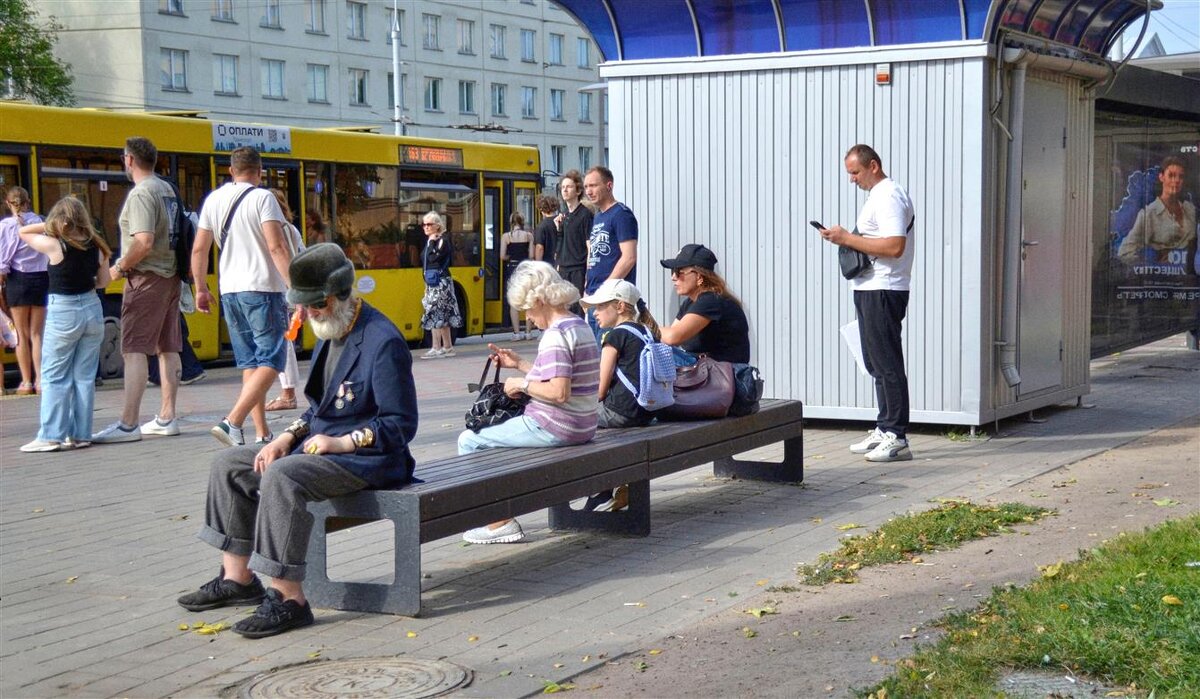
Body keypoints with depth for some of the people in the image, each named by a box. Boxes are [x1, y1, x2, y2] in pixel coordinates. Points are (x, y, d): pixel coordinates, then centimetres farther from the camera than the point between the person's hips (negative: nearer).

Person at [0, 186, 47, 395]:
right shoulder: (39, 221, 2)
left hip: (18, 278, -2)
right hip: (41, 277, 3)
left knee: (22, 334, 7)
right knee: (37, 333, 9)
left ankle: (26, 382, 6)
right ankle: (40, 380, 4)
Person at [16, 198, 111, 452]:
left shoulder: (54, 245, -12)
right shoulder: (96, 247, 0)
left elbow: (23, 232, 2)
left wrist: (49, 226, 6)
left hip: (62, 312, -5)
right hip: (91, 308, 5)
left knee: (54, 377, 3)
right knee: (84, 377, 9)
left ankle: (51, 436, 0)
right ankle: (81, 434, 11)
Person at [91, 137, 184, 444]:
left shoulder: (141, 194, -15)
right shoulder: (168, 190, 12)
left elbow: (144, 242, -25)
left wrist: (120, 267, -10)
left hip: (146, 278, -9)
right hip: (171, 275, 9)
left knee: (134, 350, -9)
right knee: (168, 348, 10)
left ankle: (128, 425, -11)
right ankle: (166, 418, 15)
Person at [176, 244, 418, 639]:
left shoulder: (383, 342, -17)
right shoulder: (329, 333, 12)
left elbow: (400, 425, -18)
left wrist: (341, 442, -22)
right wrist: (289, 437, 3)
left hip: (364, 455, -10)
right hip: (320, 442, 10)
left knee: (281, 476, -34)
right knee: (229, 463, 7)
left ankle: (288, 598, -29)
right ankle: (238, 578, 12)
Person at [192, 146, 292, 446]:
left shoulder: (213, 200, 10)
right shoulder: (262, 198, -7)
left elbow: (199, 249, 12)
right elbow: (277, 247, -16)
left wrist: (201, 289, 22)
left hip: (230, 291, 6)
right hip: (262, 288, -6)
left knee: (250, 364, 12)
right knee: (270, 363, -5)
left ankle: (262, 434, 11)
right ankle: (232, 422, -20)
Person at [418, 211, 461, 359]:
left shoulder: (443, 241, -10)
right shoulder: (429, 241, 15)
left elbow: (433, 258, -23)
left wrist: (432, 242, -12)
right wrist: (426, 284, 17)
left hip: (440, 283, -9)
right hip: (431, 283, 9)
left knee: (434, 314, -12)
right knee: (443, 316, 12)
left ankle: (436, 349, -11)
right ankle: (448, 347, 18)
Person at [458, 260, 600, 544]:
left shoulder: (555, 334, -20)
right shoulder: (580, 326, 11)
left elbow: (559, 392, -28)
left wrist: (522, 385, -14)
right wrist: (520, 364, 16)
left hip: (552, 428, -11)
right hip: (582, 426, 11)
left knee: (469, 441, -3)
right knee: (498, 424, 31)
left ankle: (499, 522, -1)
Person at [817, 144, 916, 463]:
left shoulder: (889, 196, -14)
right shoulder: (878, 195, 19)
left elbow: (894, 246, -25)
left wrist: (848, 239, -19)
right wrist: (846, 239, 12)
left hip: (882, 292, -11)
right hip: (870, 290, 11)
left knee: (887, 365, -9)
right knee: (877, 364, 14)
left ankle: (897, 438, -7)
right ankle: (884, 430, 21)